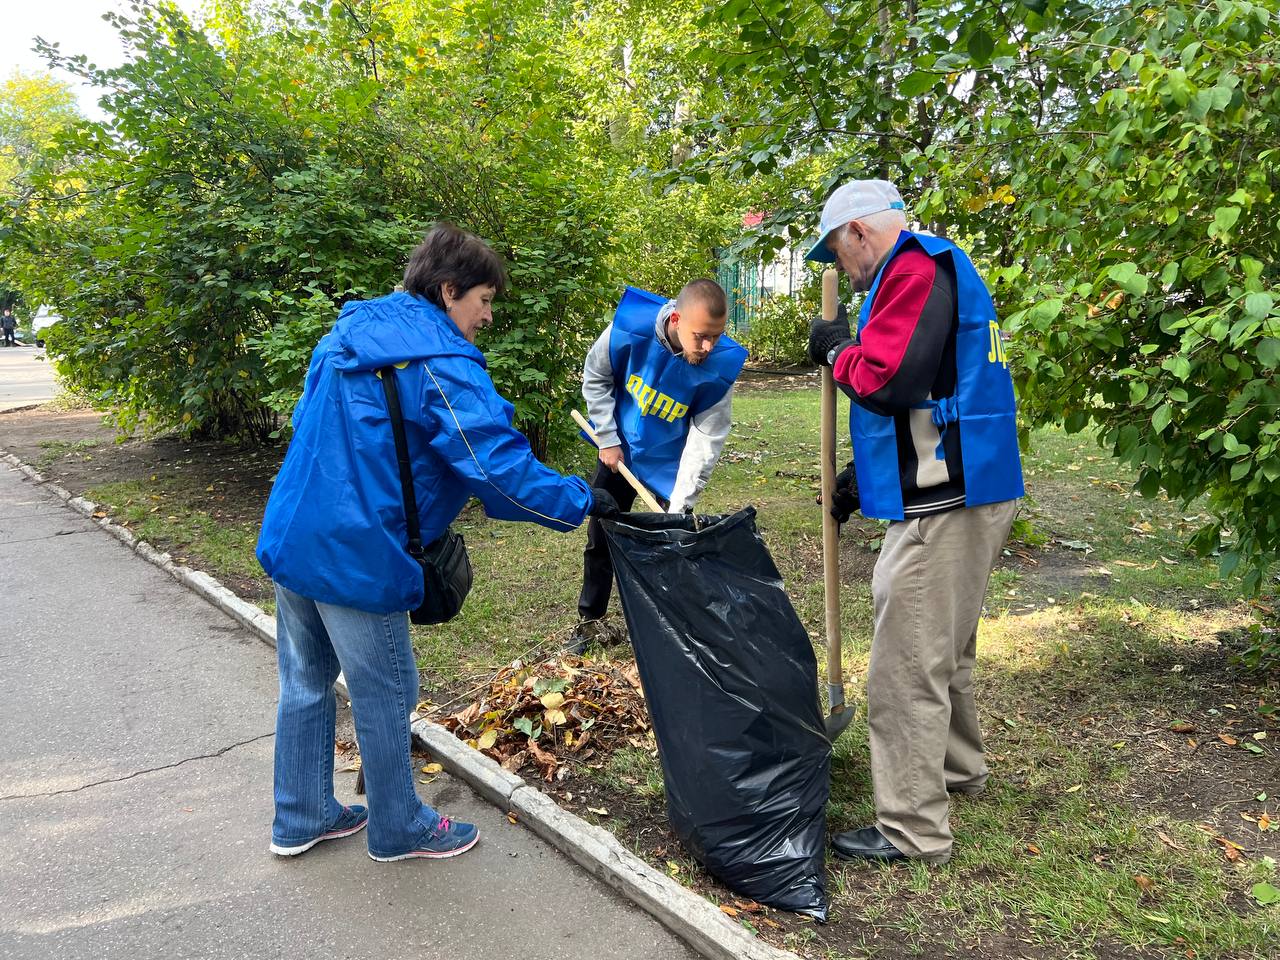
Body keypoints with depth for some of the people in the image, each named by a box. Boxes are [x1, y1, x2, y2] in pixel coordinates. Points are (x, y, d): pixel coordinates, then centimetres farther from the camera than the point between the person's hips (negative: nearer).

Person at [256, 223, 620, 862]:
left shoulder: (351, 333, 11)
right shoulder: (439, 364, -17)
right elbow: (498, 467, -24)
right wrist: (582, 503, -14)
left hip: (291, 538, 9)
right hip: (356, 555, -9)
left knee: (305, 682, 19)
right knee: (384, 696, 8)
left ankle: (299, 819, 35)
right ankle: (399, 829, 27)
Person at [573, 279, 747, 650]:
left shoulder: (721, 366, -31)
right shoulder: (630, 327, -29)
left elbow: (707, 440, -25)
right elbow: (595, 377, -9)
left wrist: (678, 510, -28)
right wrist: (608, 439, -9)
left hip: (671, 463, -2)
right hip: (619, 450, 2)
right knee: (600, 536, 13)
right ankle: (589, 619, 32)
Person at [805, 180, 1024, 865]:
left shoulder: (916, 269, -13)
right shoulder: (934, 268, 20)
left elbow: (886, 379, -25)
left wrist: (837, 349, -5)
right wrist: (863, 477, 21)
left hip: (942, 507, -11)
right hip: (961, 494, 11)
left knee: (907, 666, -3)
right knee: (943, 649, 25)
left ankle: (913, 830, 7)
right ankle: (956, 768, 43)